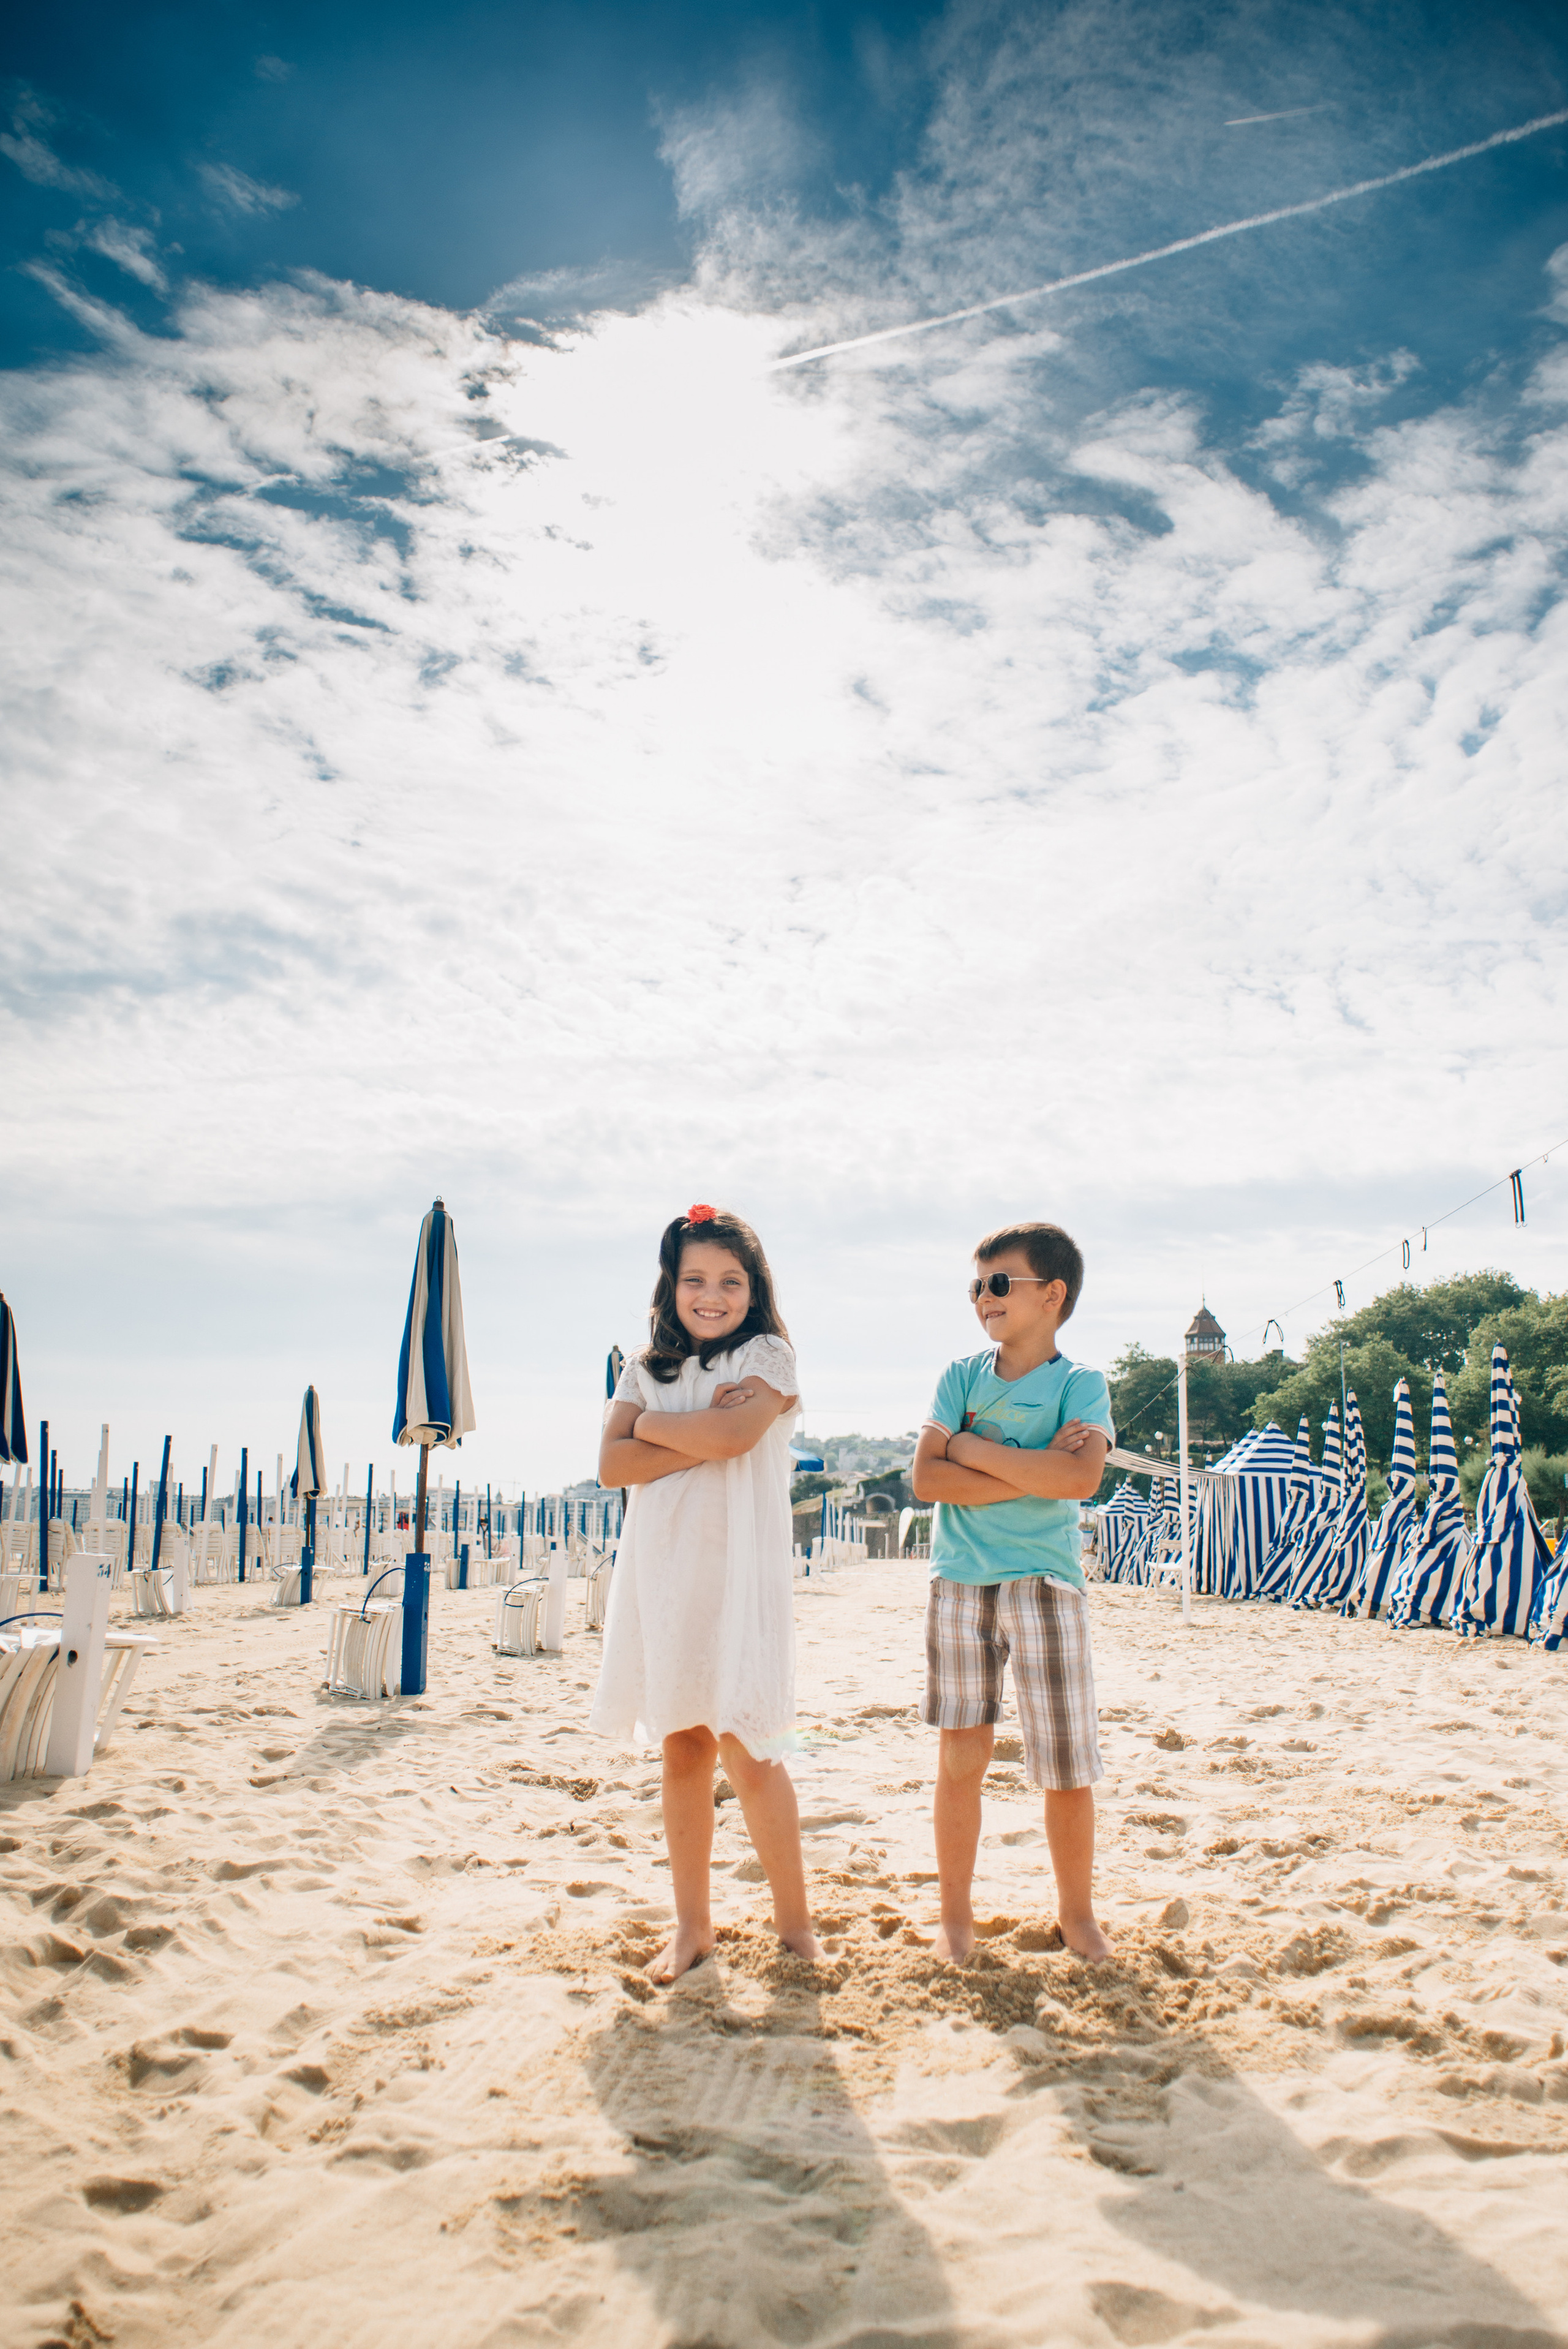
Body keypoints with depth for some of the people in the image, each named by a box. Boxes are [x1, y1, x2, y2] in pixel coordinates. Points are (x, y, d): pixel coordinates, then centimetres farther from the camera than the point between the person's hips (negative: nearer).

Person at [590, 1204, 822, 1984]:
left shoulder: (767, 1356, 1)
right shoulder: (648, 1367, 13)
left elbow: (733, 1434, -18)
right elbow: (612, 1464, 0)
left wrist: (650, 1425, -3)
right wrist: (700, 1437, -12)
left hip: (739, 1573, -4)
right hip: (661, 1571, 4)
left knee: (747, 1753, -5)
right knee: (682, 1749, 9)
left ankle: (794, 1922, 11)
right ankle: (691, 1924, 21)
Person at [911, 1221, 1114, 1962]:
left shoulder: (1079, 1384, -2)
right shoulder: (961, 1376, 5)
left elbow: (1082, 1478, -20)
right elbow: (926, 1477, -5)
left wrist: (977, 1450, -13)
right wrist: (1034, 1472, -13)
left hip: (1045, 1582, -2)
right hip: (959, 1581, 2)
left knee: (1067, 1764, 3)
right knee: (960, 1756, 6)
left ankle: (1077, 1913, 24)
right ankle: (956, 1914, 21)